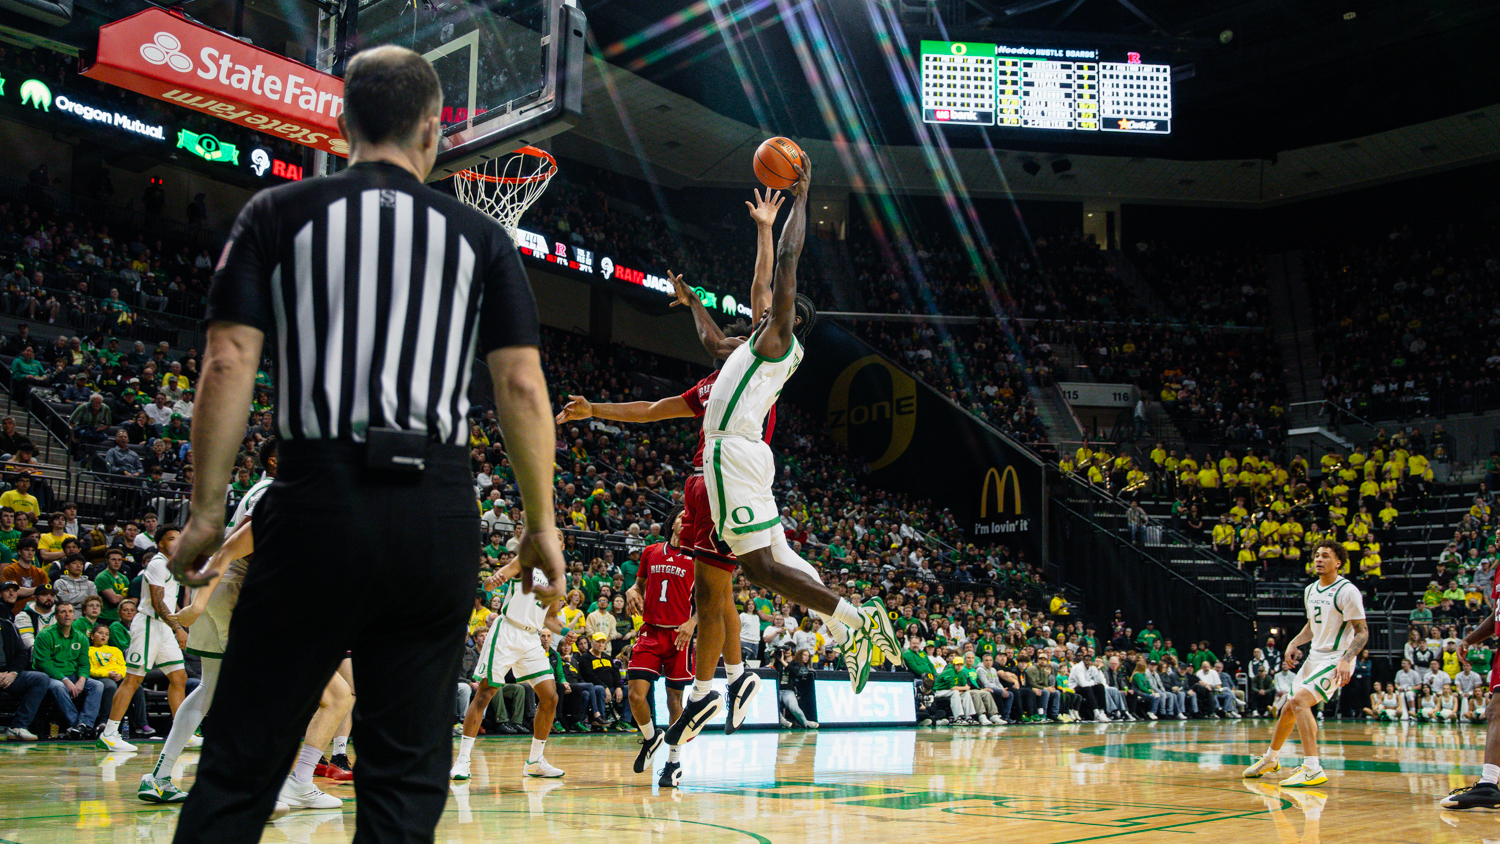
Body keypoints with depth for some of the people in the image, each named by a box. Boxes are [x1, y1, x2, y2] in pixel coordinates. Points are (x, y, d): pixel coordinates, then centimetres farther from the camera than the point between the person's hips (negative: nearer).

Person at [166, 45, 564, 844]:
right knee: (406, 773, 9)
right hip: (436, 510, 1)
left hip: (317, 495, 0)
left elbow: (228, 366, -1)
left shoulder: (278, 214, 8)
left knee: (240, 765, 8)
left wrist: (206, 513, 4)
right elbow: (522, 388, 4)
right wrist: (541, 524, 10)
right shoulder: (480, 236, 10)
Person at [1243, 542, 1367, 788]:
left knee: (1300, 700, -26)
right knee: (1290, 708, 17)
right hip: (1314, 657, 8)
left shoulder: (1347, 591, -15)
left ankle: (1312, 769, -26)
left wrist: (1346, 660, -29)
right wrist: (1294, 642, 5)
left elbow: (1362, 632, -16)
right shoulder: (1310, 590, 9)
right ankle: (1271, 760, 38)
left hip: (1336, 660, -8)